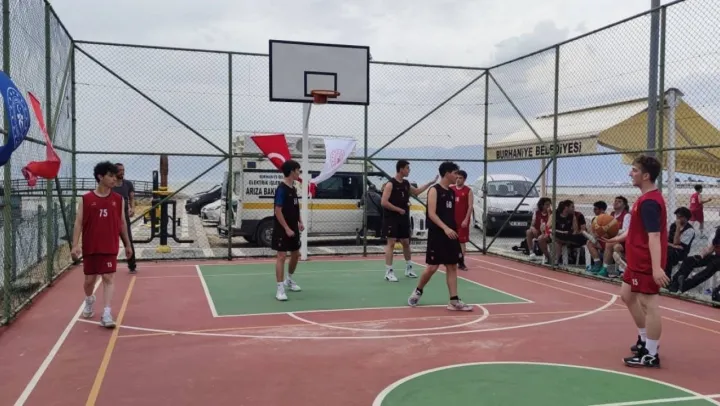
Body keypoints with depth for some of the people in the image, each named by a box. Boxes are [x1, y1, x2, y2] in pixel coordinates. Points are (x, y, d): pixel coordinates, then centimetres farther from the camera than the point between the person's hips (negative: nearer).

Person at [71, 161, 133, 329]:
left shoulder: (118, 199, 3)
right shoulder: (86, 199, -3)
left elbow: (122, 223, 10)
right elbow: (78, 223, -4)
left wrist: (128, 244, 13)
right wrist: (75, 245, -13)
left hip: (110, 247, 0)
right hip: (90, 247, 0)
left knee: (108, 278, -8)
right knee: (89, 279, 13)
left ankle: (106, 313, -10)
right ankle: (89, 300, 43)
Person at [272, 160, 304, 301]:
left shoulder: (293, 188, 10)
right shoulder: (282, 189, -16)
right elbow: (278, 211, -20)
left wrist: (300, 222, 10)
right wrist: (286, 228, -21)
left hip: (293, 228, 9)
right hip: (283, 229, -9)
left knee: (296, 254, 17)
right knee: (282, 256, -9)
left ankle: (289, 280, 37)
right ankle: (280, 289, -7)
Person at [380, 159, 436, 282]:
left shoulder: (406, 183, 10)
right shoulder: (390, 184, -14)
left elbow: (416, 191, 28)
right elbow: (384, 202, -20)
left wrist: (431, 183, 25)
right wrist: (398, 209, -18)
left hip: (403, 218, 8)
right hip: (391, 218, -8)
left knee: (406, 243, 14)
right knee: (391, 243, -7)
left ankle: (408, 269, 28)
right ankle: (389, 272, -4)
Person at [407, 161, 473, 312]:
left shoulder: (452, 192, 14)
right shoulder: (434, 190, -8)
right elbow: (431, 214, -18)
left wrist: (454, 230, 17)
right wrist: (445, 228, -29)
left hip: (451, 235, 7)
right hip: (437, 234, -7)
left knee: (452, 267, 4)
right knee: (432, 267, -3)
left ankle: (454, 301, 5)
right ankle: (418, 291, 20)